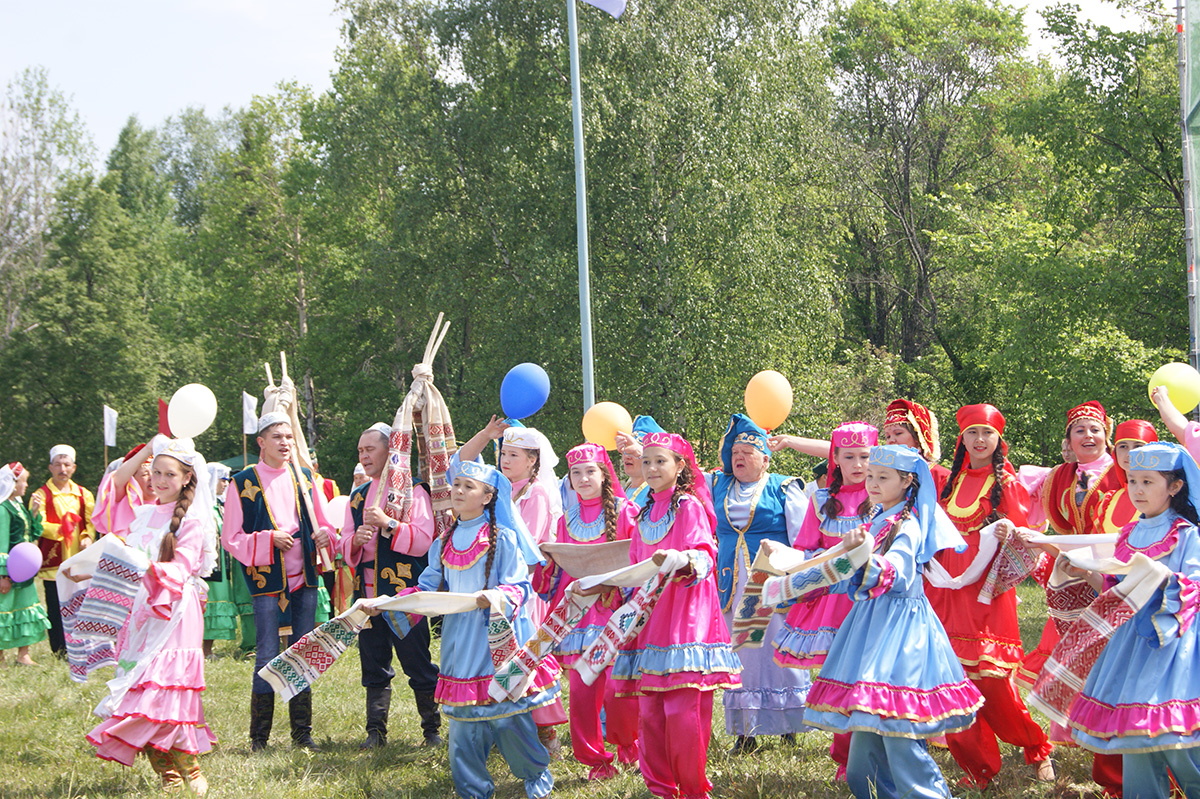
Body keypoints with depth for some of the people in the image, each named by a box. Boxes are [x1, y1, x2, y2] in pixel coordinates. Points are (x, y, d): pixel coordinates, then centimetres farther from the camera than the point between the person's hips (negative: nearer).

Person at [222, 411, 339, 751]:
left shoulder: (304, 478, 11)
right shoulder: (243, 483, -2)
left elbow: (323, 523, 17)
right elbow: (231, 539, -2)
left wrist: (324, 534, -6)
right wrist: (269, 540, -16)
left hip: (304, 576, 4)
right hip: (267, 580, -4)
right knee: (268, 656, -7)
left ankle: (302, 733, 14)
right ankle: (259, 737, 3)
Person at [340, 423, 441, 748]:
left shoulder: (413, 492, -3)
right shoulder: (358, 496, 16)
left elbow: (423, 540, -13)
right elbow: (345, 547, 15)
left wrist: (387, 524, -22)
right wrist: (356, 540, -8)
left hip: (405, 590, -6)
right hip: (368, 590, 6)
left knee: (416, 660, -2)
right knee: (374, 664, 8)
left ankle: (432, 729, 8)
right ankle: (376, 730, 13)